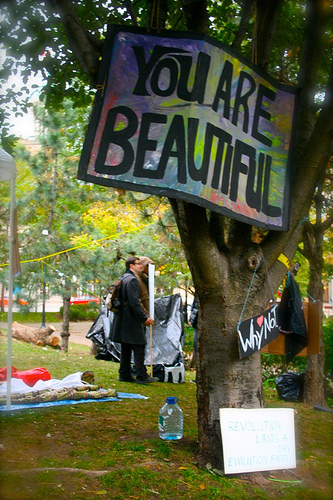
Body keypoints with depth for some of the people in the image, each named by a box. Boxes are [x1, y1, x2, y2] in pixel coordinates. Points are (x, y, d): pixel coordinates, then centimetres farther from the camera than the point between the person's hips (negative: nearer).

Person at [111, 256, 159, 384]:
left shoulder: (123, 278, 16)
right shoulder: (132, 279, -15)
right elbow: (134, 302, -21)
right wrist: (144, 317, -16)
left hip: (123, 319, 10)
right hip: (131, 319, -10)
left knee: (126, 348, 13)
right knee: (139, 347, -5)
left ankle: (124, 375, 18)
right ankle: (142, 376, -3)